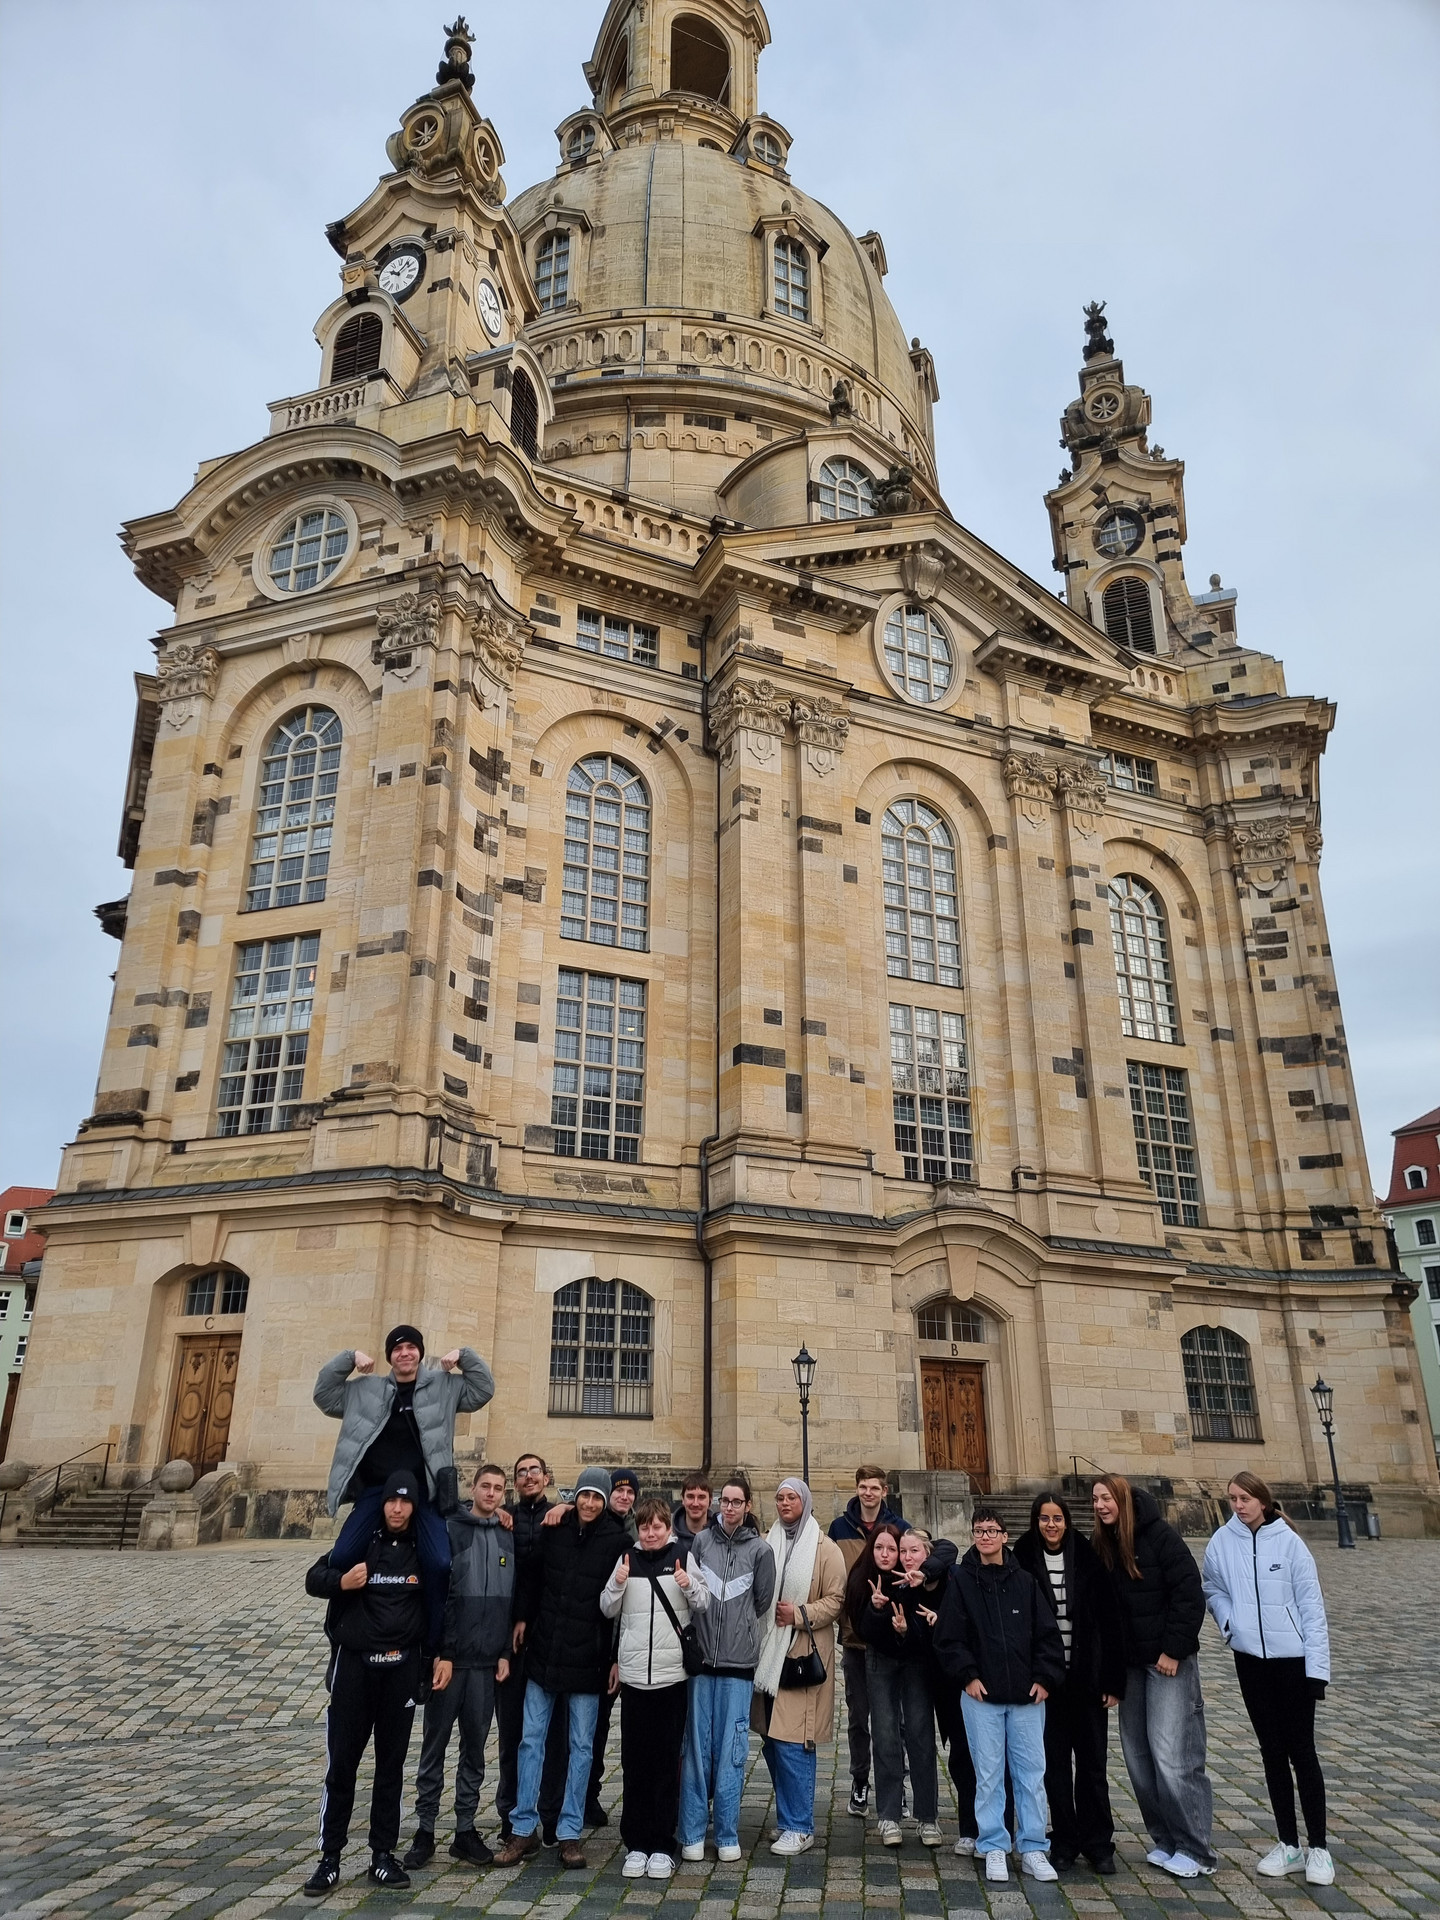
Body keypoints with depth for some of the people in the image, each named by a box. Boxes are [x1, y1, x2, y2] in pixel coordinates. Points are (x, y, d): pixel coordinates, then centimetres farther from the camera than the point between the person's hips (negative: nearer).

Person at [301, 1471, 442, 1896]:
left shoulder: (424, 1551, -1)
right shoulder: (359, 1542, -4)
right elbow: (314, 1579, 1)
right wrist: (341, 1581, -20)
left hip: (403, 1669, 1)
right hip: (354, 1666, -1)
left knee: (391, 1764, 9)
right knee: (341, 1764, 3)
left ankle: (383, 1855, 20)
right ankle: (330, 1858, 14)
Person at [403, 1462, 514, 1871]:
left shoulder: (508, 1540, 8)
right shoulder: (448, 1531, -6)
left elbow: (512, 1601, 9)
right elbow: (437, 1595, -11)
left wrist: (506, 1653, 3)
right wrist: (442, 1652, -15)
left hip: (488, 1663, 4)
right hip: (449, 1657, -4)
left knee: (475, 1747, 11)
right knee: (435, 1745, 5)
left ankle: (465, 1828, 21)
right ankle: (425, 1829, 16)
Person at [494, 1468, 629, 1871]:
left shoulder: (617, 1541, -9)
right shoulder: (552, 1531, -1)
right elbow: (530, 1574, 13)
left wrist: (618, 1657, -8)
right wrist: (523, 1617, 6)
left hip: (586, 1660, -2)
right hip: (543, 1653, 3)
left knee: (581, 1746, 8)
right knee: (531, 1740, 8)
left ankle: (570, 1832, 19)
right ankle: (524, 1829, 20)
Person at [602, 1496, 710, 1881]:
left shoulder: (683, 1557, -1)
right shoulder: (627, 1560, 3)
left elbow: (704, 1604, 2)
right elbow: (608, 1610, 7)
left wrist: (690, 1585, -18)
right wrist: (617, 1585, -12)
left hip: (672, 1674, -1)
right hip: (634, 1674, 2)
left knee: (667, 1761, 5)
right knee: (634, 1762, 7)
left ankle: (663, 1846, 15)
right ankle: (636, 1844, 19)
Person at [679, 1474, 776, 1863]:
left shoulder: (761, 1549, 1)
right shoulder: (701, 1541, 3)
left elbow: (763, 1604, 9)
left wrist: (743, 1637, 9)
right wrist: (698, 1635, 3)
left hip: (739, 1662, -1)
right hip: (700, 1658, 1)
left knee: (731, 1750, 3)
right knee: (696, 1746, 4)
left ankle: (727, 1835, 14)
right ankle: (692, 1834, 14)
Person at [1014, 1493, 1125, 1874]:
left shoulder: (1087, 1560, -3)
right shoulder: (1025, 1561, -4)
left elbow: (1110, 1620, -2)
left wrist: (1113, 1680, -4)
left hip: (1086, 1679, 0)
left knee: (1092, 1763, 8)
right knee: (1055, 1764, 8)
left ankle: (1098, 1843, 21)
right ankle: (1065, 1841, 21)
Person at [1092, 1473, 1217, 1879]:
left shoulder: (1159, 1535, -12)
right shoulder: (1100, 1546, 5)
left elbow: (1189, 1594, -14)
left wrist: (1173, 1650, -15)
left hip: (1168, 1661, -6)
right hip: (1130, 1663, 6)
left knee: (1171, 1755, -7)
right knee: (1138, 1756, 9)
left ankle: (1195, 1849, 7)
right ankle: (1165, 1841, 22)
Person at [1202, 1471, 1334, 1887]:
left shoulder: (1288, 1541, -12)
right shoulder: (1222, 1542, -4)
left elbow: (1312, 1605, -9)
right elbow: (1212, 1588, 10)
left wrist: (1317, 1666, -10)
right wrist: (1228, 1619, -8)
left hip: (1294, 1658, -3)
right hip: (1250, 1657, 3)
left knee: (1301, 1751, 3)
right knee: (1272, 1751, 12)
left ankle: (1317, 1847, 17)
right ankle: (1288, 1844, 23)